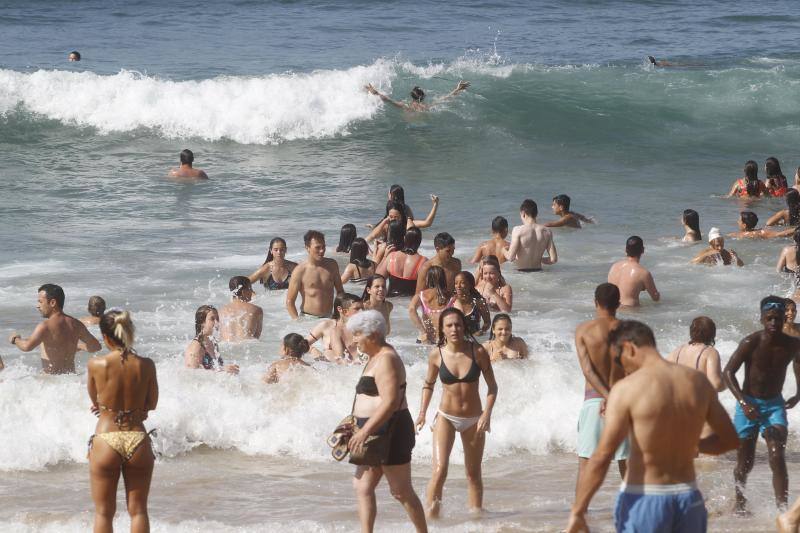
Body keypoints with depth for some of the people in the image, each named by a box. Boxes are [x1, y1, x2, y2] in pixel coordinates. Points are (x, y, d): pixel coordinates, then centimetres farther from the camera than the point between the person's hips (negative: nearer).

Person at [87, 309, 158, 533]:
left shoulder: (95, 364, -9)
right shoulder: (146, 365, -5)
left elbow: (95, 402, 6)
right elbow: (151, 404, 7)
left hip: (106, 440, -1)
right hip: (137, 439, 1)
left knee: (104, 512, 9)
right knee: (138, 510, 12)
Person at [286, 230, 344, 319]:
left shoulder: (332, 265, 9)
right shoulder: (300, 271, -5)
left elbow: (340, 291, 22)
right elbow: (289, 301, -5)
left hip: (329, 318, 4)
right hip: (308, 319, -4)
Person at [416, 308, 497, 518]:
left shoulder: (478, 352, -9)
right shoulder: (436, 354, -8)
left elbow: (492, 386, -2)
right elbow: (429, 384, 9)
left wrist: (487, 413, -14)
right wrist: (423, 412, -2)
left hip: (473, 420, 1)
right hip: (446, 418, -1)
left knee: (473, 474, 11)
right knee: (440, 469, -17)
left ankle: (476, 513, 25)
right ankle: (430, 516, -14)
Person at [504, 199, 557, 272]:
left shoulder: (518, 230, -7)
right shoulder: (547, 232, 4)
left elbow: (511, 257, -12)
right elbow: (553, 259, 4)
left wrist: (504, 251, 11)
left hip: (521, 271, -4)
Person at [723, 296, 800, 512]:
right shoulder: (751, 343, -16)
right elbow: (728, 372, -16)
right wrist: (743, 402, -28)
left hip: (775, 405, 2)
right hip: (749, 405, -2)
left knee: (777, 459, -15)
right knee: (745, 462, 9)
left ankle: (782, 509, -19)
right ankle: (740, 501, 35)